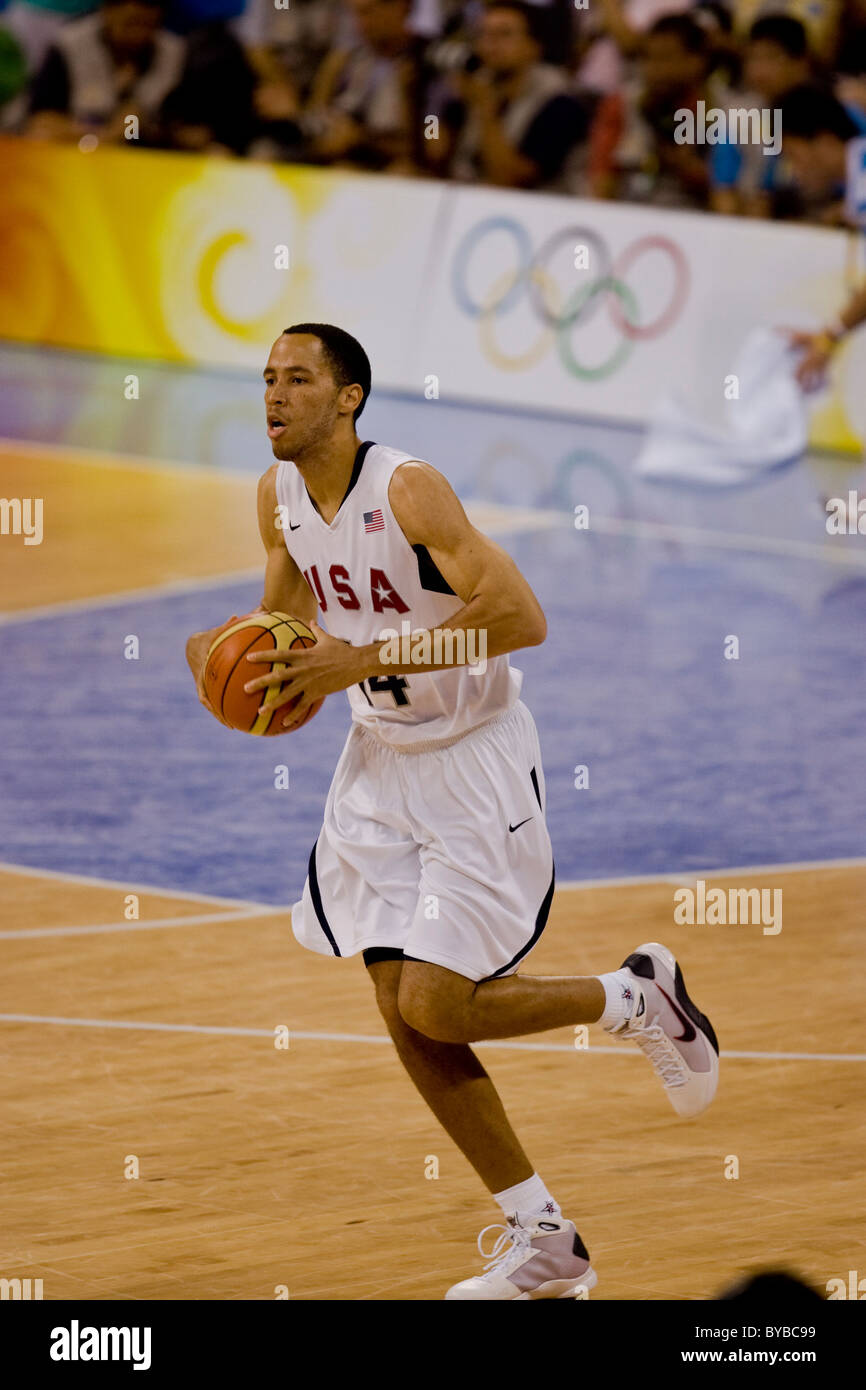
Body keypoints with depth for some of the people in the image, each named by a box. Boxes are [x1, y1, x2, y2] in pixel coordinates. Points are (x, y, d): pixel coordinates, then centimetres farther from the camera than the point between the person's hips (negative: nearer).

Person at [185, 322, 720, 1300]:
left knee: (435, 1006, -14)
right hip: (380, 759, 7)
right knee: (406, 1019, 3)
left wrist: (366, 658, -32)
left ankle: (640, 997, 13)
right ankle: (544, 1246, 15)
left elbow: (521, 616, -30)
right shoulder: (278, 498, 0)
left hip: (476, 761, -7)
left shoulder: (409, 490, -22)